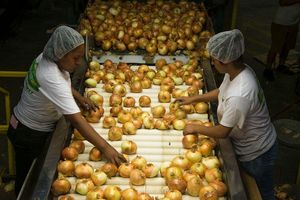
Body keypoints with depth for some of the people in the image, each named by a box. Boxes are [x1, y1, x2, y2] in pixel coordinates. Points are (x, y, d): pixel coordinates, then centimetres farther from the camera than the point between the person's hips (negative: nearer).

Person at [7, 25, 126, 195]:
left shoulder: (47, 58, -10)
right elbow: (76, 119, -40)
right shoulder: (51, 78, -36)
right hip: (29, 135, -8)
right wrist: (105, 147, -39)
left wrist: (80, 98, -2)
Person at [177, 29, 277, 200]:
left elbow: (223, 132, -28)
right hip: (248, 146, 8)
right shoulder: (238, 70, -13)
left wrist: (195, 128, -13)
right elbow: (221, 91, 9)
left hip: (257, 154, -8)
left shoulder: (239, 96, -41)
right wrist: (193, 99, 8)